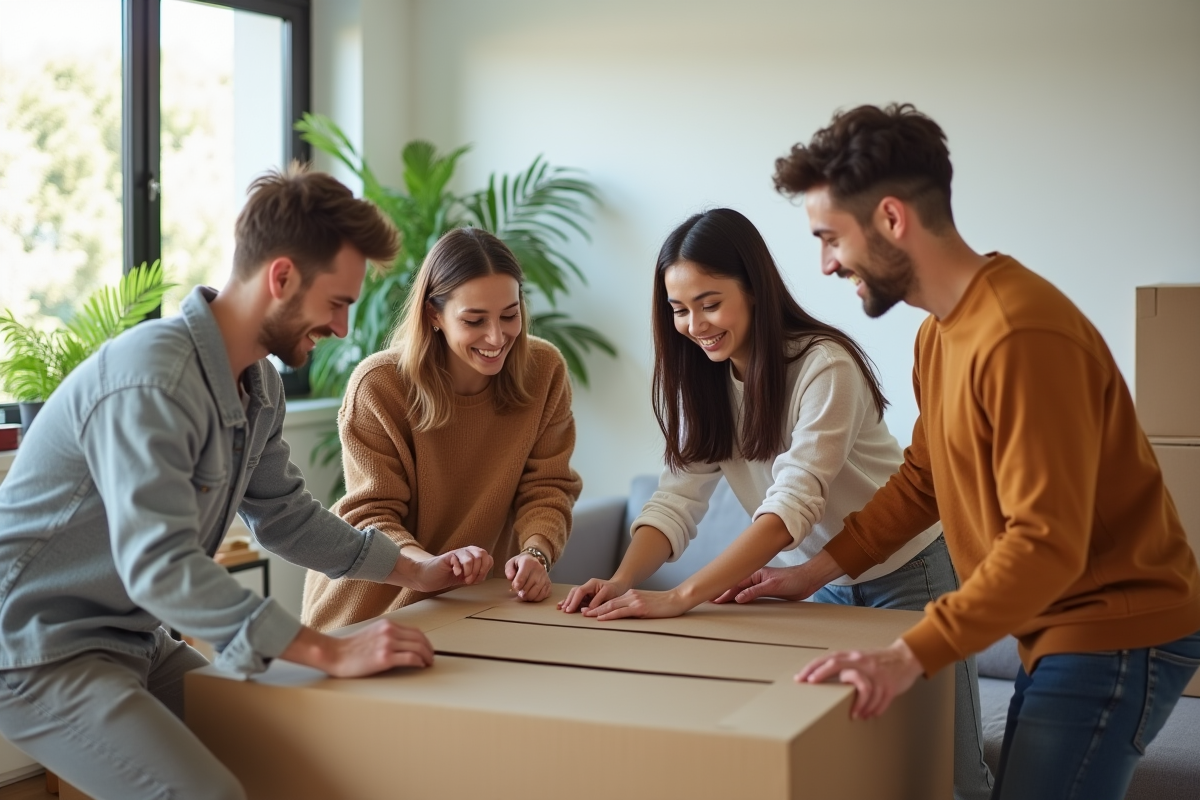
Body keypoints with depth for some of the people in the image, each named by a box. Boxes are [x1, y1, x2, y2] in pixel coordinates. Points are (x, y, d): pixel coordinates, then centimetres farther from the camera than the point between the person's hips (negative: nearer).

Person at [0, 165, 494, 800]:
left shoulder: (259, 383, 4)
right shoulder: (151, 379, -26)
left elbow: (285, 515, 16)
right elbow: (159, 567, -34)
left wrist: (417, 571, 11)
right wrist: (331, 653, -35)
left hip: (137, 640, 9)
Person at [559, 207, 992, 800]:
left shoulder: (825, 368, -25)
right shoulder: (706, 378, -3)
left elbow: (793, 505, -33)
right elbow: (678, 496, -10)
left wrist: (680, 598, -40)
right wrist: (621, 582, -28)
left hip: (905, 574, -6)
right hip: (819, 583, 6)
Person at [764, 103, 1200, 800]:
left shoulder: (1022, 336, -25)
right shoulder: (941, 332, 6)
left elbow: (1047, 542, -29)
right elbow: (921, 481, 15)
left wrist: (908, 658, -33)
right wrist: (812, 573, 8)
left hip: (1115, 637, -9)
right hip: (1059, 630, 9)